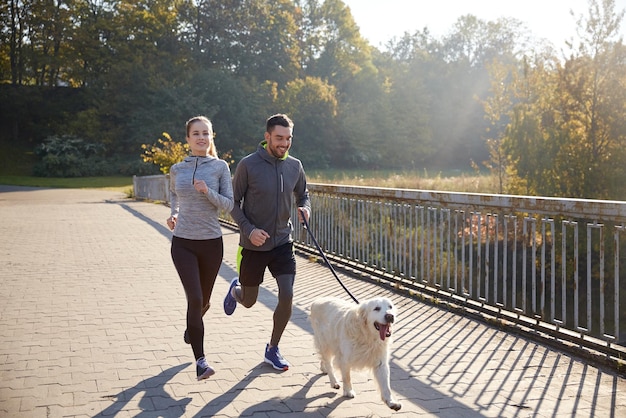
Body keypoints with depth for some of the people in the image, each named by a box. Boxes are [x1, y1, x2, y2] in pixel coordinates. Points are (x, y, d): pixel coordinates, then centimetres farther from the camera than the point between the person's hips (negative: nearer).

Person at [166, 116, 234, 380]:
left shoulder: (220, 167, -2)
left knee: (204, 300, 15)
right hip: (183, 242, 0)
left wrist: (208, 192, -21)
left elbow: (228, 205, -5)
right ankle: (200, 360, -7)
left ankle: (191, 329, 50)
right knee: (195, 298, -14)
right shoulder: (177, 169, 4)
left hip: (211, 242, 0)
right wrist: (173, 214, 7)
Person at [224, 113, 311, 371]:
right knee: (248, 301, 12)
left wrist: (306, 209, -9)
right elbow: (234, 203, -6)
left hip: (283, 243, 3)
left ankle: (272, 349, 12)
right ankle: (236, 289, 51)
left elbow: (303, 195, 15)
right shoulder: (248, 165, -13)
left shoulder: (295, 166, -1)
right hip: (253, 245, -2)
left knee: (287, 295, -10)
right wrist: (248, 229, -21)